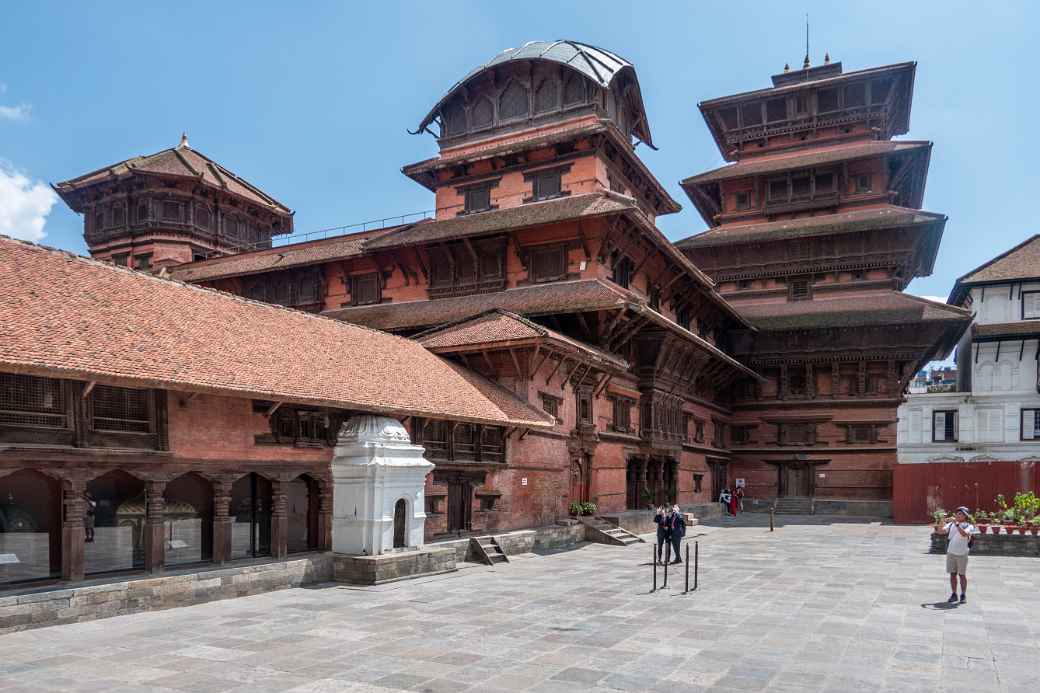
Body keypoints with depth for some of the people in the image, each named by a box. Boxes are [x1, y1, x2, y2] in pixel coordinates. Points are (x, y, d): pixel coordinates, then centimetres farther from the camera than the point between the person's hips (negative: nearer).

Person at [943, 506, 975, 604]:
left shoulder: (969, 526, -4)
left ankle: (963, 595, 14)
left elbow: (964, 534, -24)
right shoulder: (951, 524, 8)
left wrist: (957, 524, -28)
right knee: (952, 574, 7)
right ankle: (954, 594, 15)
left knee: (962, 575, 4)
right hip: (951, 553, 3)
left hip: (962, 554, -3)